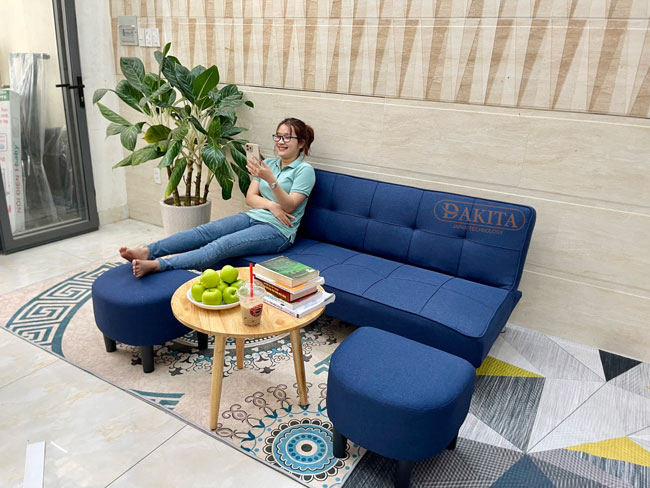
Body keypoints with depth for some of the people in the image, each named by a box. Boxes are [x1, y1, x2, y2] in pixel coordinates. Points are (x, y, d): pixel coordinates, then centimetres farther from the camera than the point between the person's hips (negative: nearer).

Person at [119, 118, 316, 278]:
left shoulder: (305, 170, -2)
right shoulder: (268, 163, 17)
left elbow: (289, 206, -14)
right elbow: (250, 197, 10)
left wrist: (271, 180, -28)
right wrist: (272, 205, -10)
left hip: (278, 230, -7)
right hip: (253, 217, 7)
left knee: (222, 245, -28)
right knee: (204, 231, -18)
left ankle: (157, 265, -40)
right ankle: (147, 251, -29)